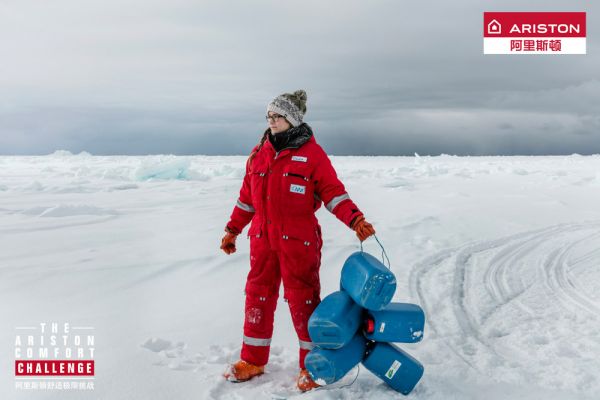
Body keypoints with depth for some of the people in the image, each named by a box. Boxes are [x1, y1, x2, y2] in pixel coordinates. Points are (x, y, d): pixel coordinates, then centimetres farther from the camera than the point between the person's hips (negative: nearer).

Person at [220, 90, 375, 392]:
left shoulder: (311, 153, -6)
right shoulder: (259, 153, 9)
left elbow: (333, 192, -7)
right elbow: (247, 197, 17)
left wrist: (355, 220, -21)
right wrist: (232, 230, 20)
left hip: (298, 242, -5)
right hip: (263, 240, 5)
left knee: (303, 300, 2)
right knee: (257, 296, 11)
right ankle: (252, 360, 27)